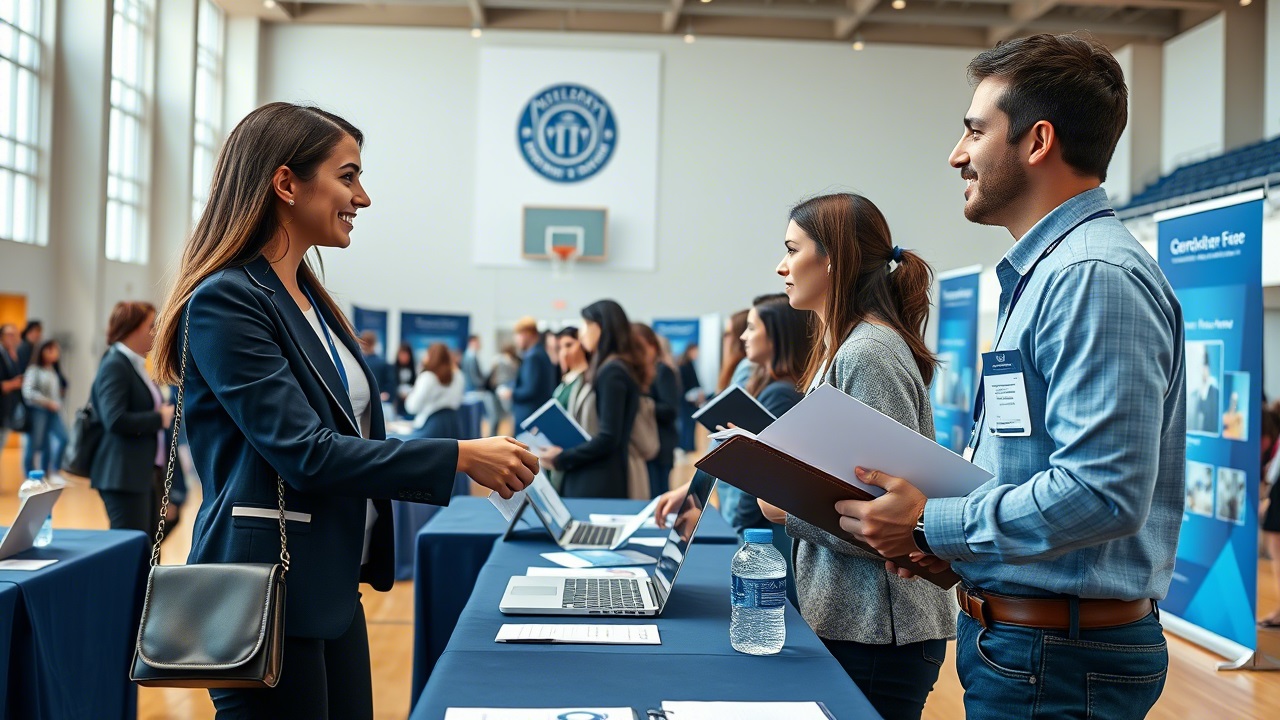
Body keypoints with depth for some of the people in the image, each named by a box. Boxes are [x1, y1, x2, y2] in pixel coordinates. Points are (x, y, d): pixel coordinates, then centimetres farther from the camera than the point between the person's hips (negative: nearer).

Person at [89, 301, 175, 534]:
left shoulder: (136, 365, 16)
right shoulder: (115, 364, -12)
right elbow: (115, 420, -22)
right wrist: (161, 418, -15)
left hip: (146, 474, 10)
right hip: (125, 478, -10)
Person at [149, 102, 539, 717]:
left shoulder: (309, 297, 12)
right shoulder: (225, 301, -15)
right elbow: (305, 454, -21)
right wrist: (459, 457, -20)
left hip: (333, 590, 9)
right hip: (268, 594, -9)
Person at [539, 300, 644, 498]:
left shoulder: (612, 372, -14)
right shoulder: (608, 368, 15)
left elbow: (607, 438, -18)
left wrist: (562, 458, -9)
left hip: (598, 483, -9)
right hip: (587, 478, 9)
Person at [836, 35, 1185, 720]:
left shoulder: (1093, 277, -20)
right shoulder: (1045, 272, 15)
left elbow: (1104, 490, -29)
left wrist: (931, 528, -19)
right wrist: (946, 534, 5)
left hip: (1056, 662, -10)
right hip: (1019, 636, 10)